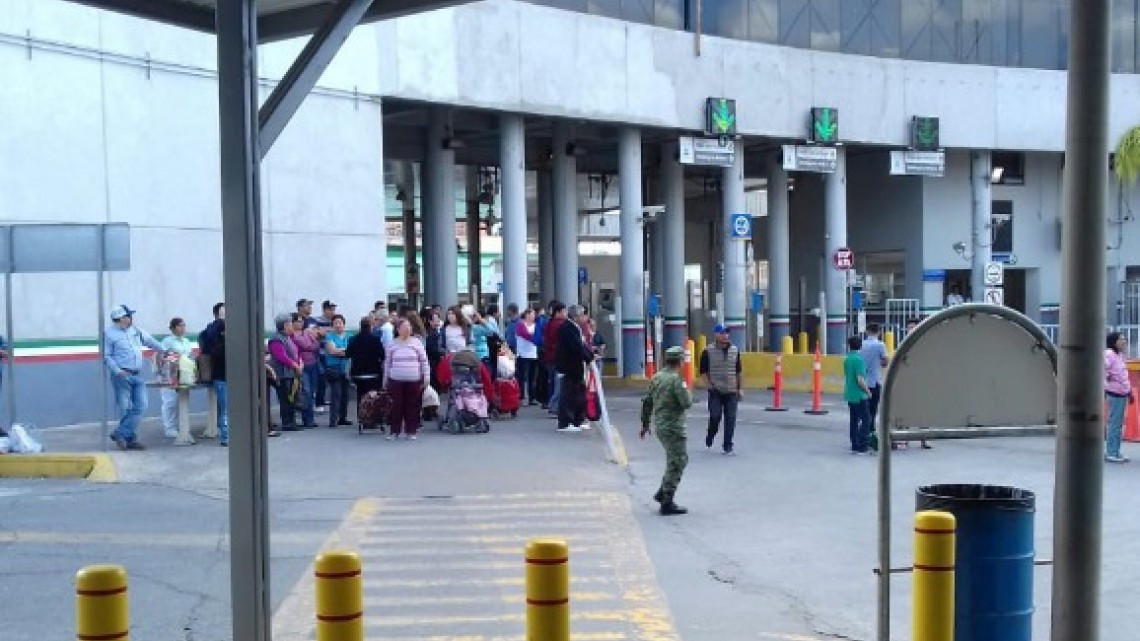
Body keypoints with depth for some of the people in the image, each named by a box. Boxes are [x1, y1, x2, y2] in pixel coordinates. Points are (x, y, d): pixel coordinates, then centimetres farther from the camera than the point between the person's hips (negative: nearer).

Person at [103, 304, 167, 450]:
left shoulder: (135, 331, 12)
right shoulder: (109, 334, -6)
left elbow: (150, 341, 24)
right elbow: (106, 356, -7)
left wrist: (165, 351, 24)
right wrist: (117, 370, -20)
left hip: (137, 375, 7)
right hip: (122, 376, -7)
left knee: (140, 406, 0)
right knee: (125, 409, -3)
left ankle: (120, 434, 2)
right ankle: (130, 439, 6)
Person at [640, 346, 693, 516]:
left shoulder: (657, 377, 9)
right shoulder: (675, 379, -17)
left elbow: (647, 402, 14)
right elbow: (687, 403, -20)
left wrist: (645, 424, 23)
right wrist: (686, 391, 1)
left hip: (660, 425, 9)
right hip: (673, 427, -9)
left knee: (677, 460, 22)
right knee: (676, 463, -3)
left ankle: (662, 493, 24)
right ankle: (667, 503, -2)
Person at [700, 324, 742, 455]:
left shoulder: (735, 350, 8)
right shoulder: (708, 352, -3)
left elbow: (738, 371, 16)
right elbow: (703, 371, 2)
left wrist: (739, 388, 14)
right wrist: (709, 384, -9)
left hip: (731, 392, 3)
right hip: (715, 391, -3)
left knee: (730, 419, 1)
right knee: (715, 417, -6)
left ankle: (728, 447, 9)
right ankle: (709, 438, 23)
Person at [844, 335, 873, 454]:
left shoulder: (847, 359, 7)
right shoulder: (858, 359, -16)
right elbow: (860, 379, -20)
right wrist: (868, 391, -7)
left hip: (850, 394, 8)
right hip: (859, 395, -8)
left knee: (854, 421, 12)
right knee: (865, 419, -2)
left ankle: (854, 446, 15)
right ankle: (861, 446, -6)